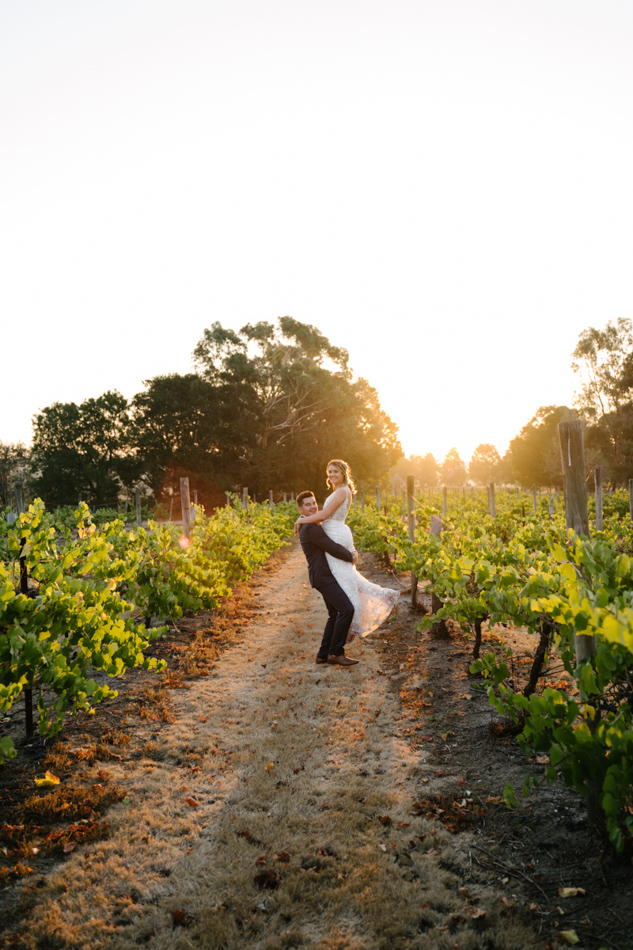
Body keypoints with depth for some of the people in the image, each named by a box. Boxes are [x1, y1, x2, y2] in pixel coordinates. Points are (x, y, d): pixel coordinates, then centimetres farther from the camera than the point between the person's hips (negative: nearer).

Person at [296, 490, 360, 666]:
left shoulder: (310, 526, 17)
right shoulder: (311, 528, -18)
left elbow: (330, 546, 22)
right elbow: (333, 548, -21)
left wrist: (350, 553, 6)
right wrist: (351, 557, -4)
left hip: (325, 576, 11)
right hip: (323, 577, -11)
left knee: (335, 615, 15)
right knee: (346, 609, -17)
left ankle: (323, 655, 18)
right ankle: (335, 652, -10)